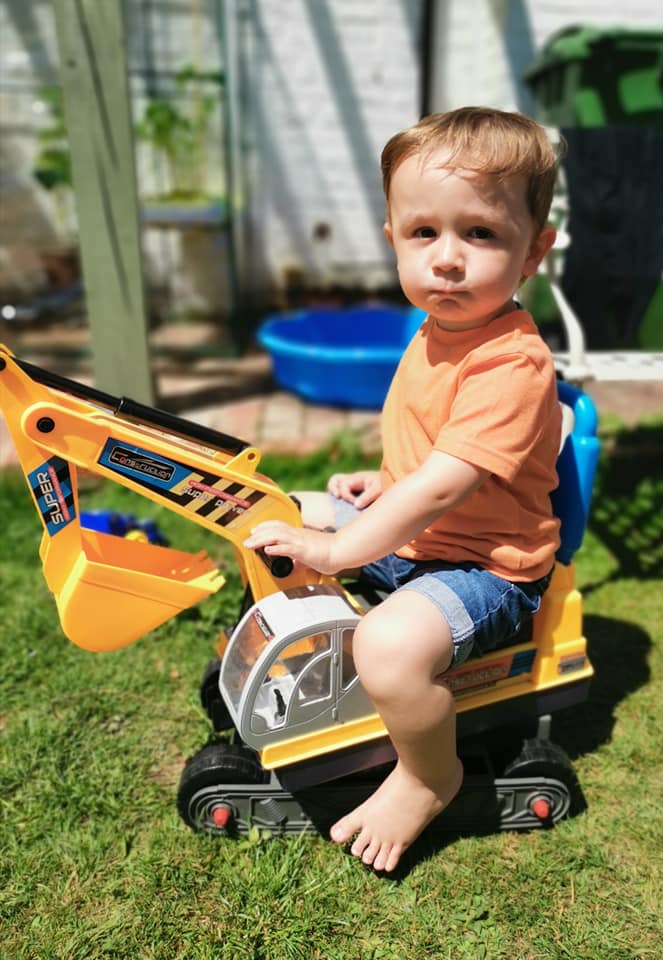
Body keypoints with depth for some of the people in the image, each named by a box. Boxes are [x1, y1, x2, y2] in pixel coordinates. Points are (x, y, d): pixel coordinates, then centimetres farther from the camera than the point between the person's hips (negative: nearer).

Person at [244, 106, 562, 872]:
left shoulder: (513, 365, -27)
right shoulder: (437, 330, 3)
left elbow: (441, 490, -32)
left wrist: (334, 549, -28)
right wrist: (383, 483, 4)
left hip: (487, 568, -9)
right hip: (408, 532, 9)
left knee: (392, 646, -36)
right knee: (273, 517, 13)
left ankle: (430, 777, -3)